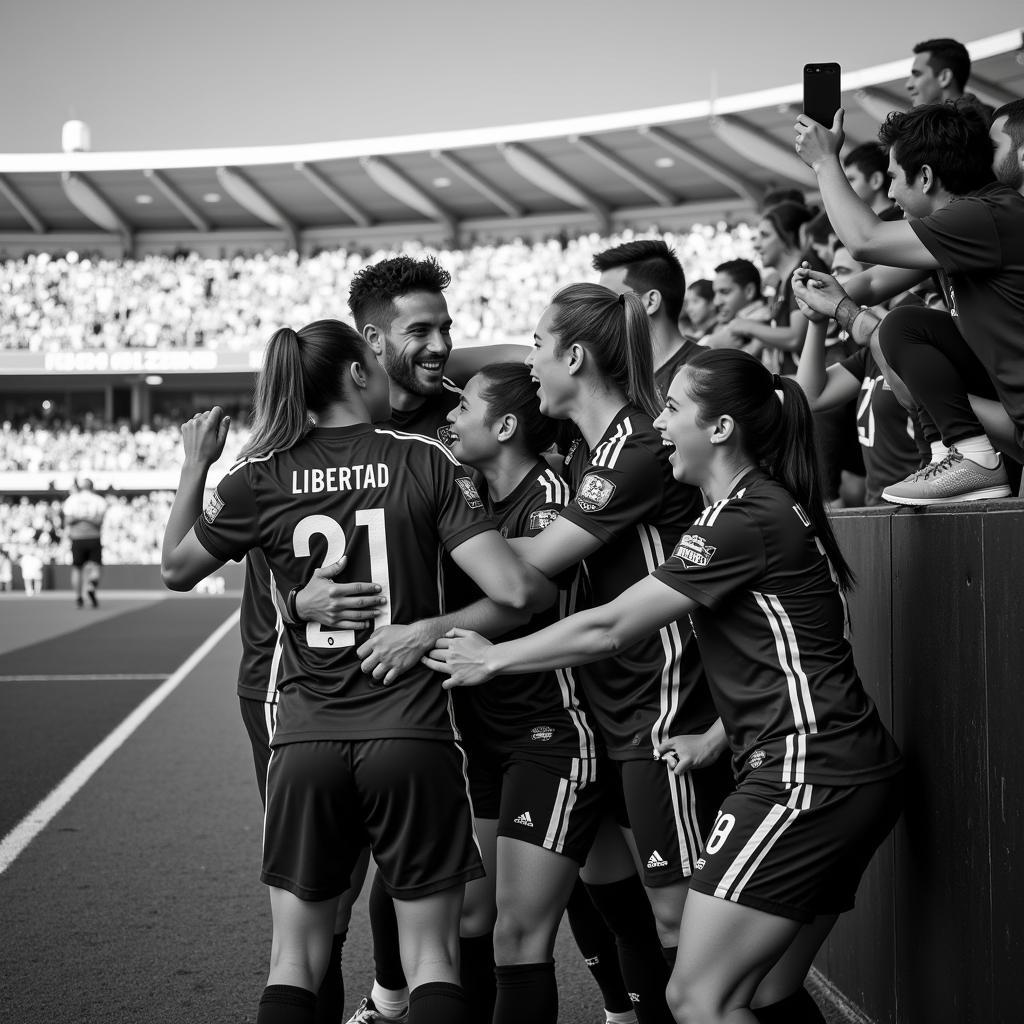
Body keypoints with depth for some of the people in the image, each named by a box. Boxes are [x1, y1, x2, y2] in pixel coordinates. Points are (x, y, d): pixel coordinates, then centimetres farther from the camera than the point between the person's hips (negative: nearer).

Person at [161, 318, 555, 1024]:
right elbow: (513, 588, -10)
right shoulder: (426, 462, -3)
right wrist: (559, 585, 12)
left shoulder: (260, 478, 2)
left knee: (295, 957, 13)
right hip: (413, 736, -2)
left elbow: (176, 569, 18)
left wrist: (195, 466, 28)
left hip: (305, 743, 2)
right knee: (432, 956, 8)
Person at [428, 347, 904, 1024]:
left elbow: (609, 629, -12)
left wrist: (491, 658, -1)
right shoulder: (767, 506, 16)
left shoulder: (743, 521, -14)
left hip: (809, 777, -10)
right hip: (847, 774, 10)